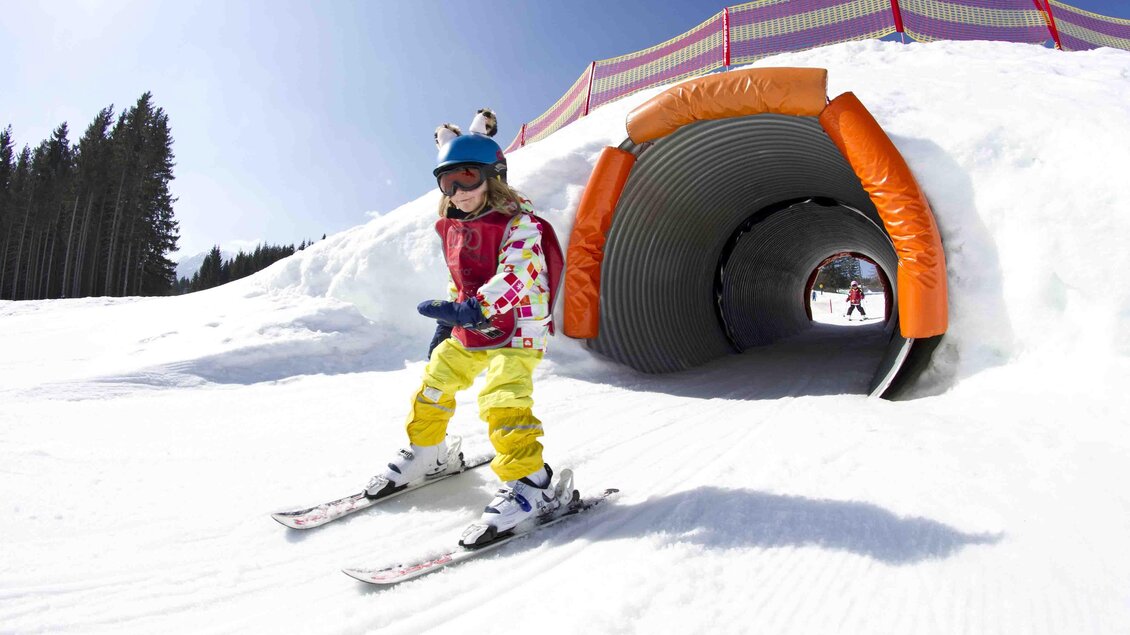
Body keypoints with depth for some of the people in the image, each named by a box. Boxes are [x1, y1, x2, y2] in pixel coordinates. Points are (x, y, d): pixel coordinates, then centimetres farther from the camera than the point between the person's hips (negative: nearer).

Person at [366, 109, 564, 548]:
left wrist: (471, 309, -44)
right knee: (432, 386, 14)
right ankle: (427, 455, 35)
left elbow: (514, 278, -31)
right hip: (467, 333, 9)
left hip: (515, 332, -8)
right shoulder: (454, 227, 9)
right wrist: (446, 325, 23)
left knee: (501, 401, -24)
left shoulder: (520, 224, -16)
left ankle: (529, 484, -15)